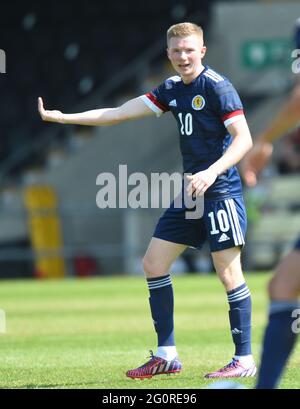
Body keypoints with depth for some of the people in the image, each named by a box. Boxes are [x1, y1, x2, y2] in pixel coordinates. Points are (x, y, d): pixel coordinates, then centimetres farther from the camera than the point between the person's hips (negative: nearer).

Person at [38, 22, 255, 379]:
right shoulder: (171, 90, 12)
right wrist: (63, 117, 12)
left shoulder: (216, 86, -11)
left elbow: (244, 139, -17)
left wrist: (212, 172, -30)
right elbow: (118, 113, 14)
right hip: (190, 191, 9)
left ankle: (244, 360, -2)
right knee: (154, 264, 7)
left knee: (227, 271, -10)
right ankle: (166, 356, 12)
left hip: (220, 190, -9)